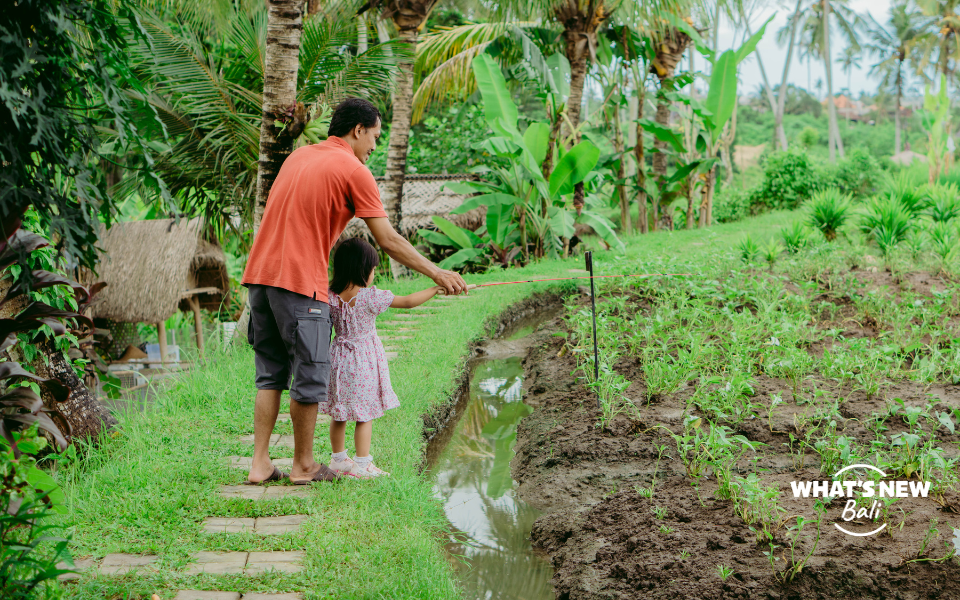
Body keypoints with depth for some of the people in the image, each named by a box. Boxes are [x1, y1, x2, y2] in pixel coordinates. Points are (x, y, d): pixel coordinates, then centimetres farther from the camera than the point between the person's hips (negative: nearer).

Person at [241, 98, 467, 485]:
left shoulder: (298, 156, 19)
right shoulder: (354, 170, -4)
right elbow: (389, 241, -4)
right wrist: (436, 273, 4)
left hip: (260, 274, 8)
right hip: (301, 282, -8)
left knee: (270, 375, 13)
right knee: (309, 377, 4)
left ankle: (260, 464, 12)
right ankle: (303, 466, 14)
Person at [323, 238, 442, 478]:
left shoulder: (330, 297, -5)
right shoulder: (371, 297, -15)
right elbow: (408, 302, -9)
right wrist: (436, 288, 0)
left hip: (339, 359, 5)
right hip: (364, 362, -5)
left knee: (339, 416, 15)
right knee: (365, 416, 3)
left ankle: (339, 459, 27)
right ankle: (361, 465, 6)